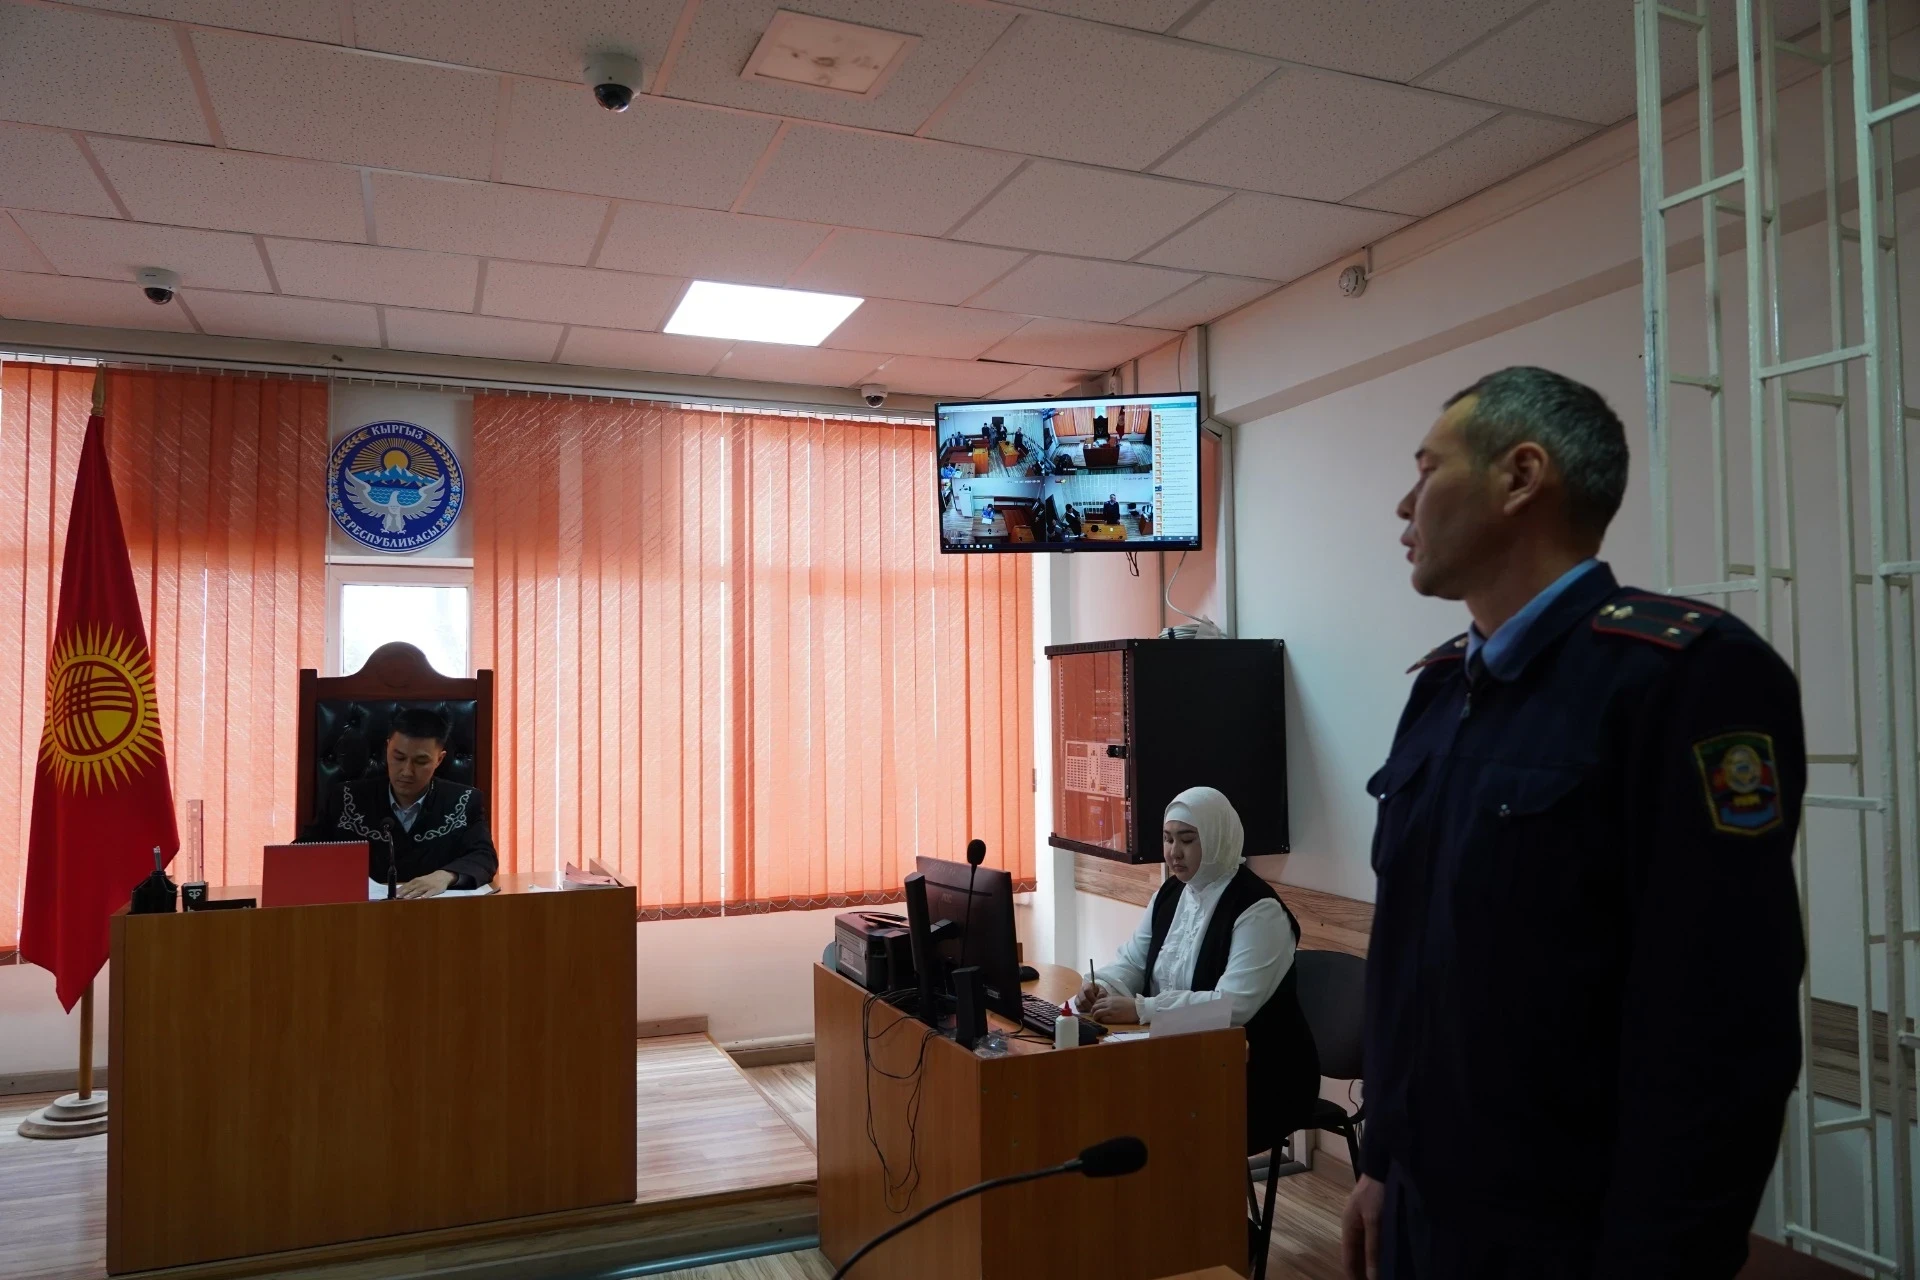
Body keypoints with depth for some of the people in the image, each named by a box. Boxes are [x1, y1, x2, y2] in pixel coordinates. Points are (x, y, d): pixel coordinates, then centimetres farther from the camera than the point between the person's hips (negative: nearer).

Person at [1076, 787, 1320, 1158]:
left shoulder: (1258, 909, -19)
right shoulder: (1171, 894, 7)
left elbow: (1233, 1005, -27)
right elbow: (1131, 963, 11)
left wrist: (1141, 1009, -31)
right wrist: (1100, 987, -12)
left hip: (1263, 1078, -7)